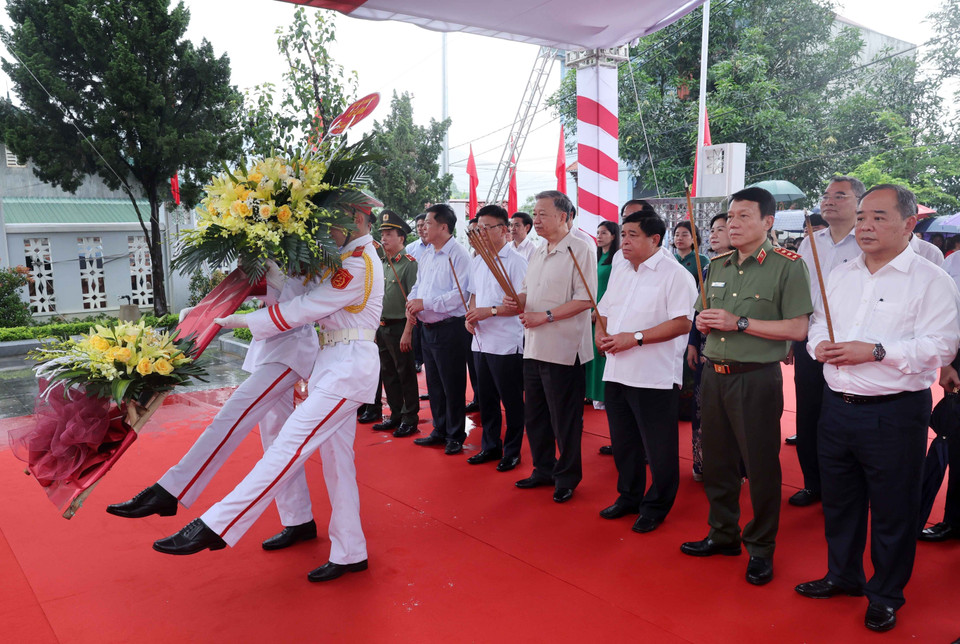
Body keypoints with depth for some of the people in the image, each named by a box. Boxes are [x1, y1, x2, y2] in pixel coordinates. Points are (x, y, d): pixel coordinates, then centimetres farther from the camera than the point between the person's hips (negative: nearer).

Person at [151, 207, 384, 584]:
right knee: (336, 459, 10)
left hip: (348, 366, -10)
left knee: (290, 444, -14)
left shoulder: (358, 264, -13)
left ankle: (214, 527, -14)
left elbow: (303, 309, -15)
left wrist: (240, 321, -6)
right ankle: (350, 553, 18)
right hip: (336, 364, 10)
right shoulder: (349, 257, 18)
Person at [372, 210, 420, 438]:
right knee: (388, 374, 14)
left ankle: (410, 419, 13)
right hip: (381, 327, 8)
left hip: (399, 328, -8)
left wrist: (407, 333, -20)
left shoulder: (409, 264, -11)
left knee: (406, 375, 2)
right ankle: (396, 415, 26)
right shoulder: (382, 264, 12)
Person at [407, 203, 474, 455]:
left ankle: (455, 436, 15)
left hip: (450, 328, -8)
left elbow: (459, 294, -22)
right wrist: (411, 302, -3)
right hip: (428, 328, 9)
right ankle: (439, 430, 30)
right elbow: (418, 285, 19)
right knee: (434, 383, 16)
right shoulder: (426, 255, 13)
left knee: (452, 386, 2)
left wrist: (425, 303, -19)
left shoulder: (458, 255, -14)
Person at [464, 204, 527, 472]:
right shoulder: (478, 260, 12)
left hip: (506, 344, -7)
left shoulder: (516, 261, -11)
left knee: (511, 401, 5)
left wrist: (491, 311, -21)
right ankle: (490, 446, 30)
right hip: (481, 340, 7)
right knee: (486, 398, 16)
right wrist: (471, 316, 2)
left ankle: (512, 451, 19)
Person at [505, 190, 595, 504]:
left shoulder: (580, 249, -11)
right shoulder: (538, 253, 15)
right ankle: (544, 469, 33)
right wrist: (517, 300, -1)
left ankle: (567, 477, 21)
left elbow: (585, 300, -18)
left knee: (565, 419, 5)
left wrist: (544, 317, -20)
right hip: (533, 348, 8)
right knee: (534, 415, 17)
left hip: (563, 350, -8)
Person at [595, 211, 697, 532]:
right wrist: (601, 333, 2)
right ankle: (629, 497, 36)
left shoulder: (674, 274, -10)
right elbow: (604, 310, 22)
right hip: (617, 372, 7)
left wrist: (636, 337, -22)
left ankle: (656, 507, 24)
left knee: (659, 448, 6)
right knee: (623, 442, 18)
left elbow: (682, 323, -19)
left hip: (656, 377, -7)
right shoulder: (619, 270, 14)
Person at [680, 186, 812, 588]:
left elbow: (797, 329, -15)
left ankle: (761, 549, 22)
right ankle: (723, 534, 33)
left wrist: (739, 322, -18)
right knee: (716, 460, 15)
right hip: (714, 374, 6)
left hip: (757, 378, -6)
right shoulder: (717, 266, 12)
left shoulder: (787, 266, -8)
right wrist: (704, 323, -2)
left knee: (760, 465, 4)